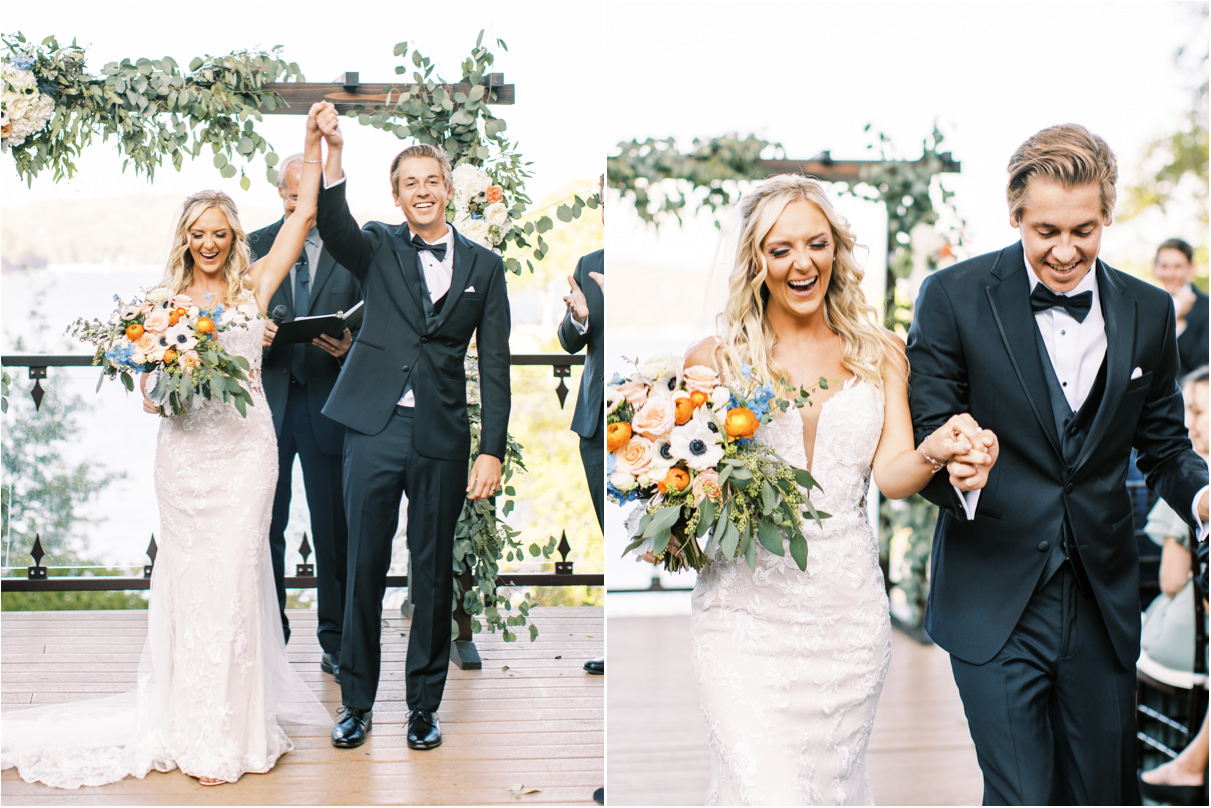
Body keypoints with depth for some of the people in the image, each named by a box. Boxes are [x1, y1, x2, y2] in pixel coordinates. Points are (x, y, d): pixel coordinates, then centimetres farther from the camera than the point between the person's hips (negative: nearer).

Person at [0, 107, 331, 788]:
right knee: (191, 580, 3)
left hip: (245, 449, 0)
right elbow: (149, 393, 5)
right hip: (186, 452, 1)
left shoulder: (254, 288, 5)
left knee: (234, 578, 0)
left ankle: (238, 722, 13)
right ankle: (201, 729, 12)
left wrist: (315, 149, -5)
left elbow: (307, 215, 0)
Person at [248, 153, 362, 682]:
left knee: (334, 528, 5)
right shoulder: (252, 247, 9)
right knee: (263, 525, 7)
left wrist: (350, 346, -18)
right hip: (266, 401, 1)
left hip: (328, 405, -1)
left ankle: (336, 640, 18)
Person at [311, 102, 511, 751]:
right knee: (364, 567, 5)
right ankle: (356, 703, 20)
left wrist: (492, 451, -3)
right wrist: (334, 153, -33)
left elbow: (494, 365, 5)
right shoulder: (378, 249, 7)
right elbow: (334, 227, -16)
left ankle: (424, 705, 22)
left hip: (442, 438, 0)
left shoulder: (483, 266, 7)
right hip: (374, 429, 0)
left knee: (434, 574, 7)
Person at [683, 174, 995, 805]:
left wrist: (936, 451, -25)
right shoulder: (714, 360, 2)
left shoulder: (880, 355, 7)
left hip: (848, 608, 2)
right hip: (747, 606, -2)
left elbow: (892, 472, -3)